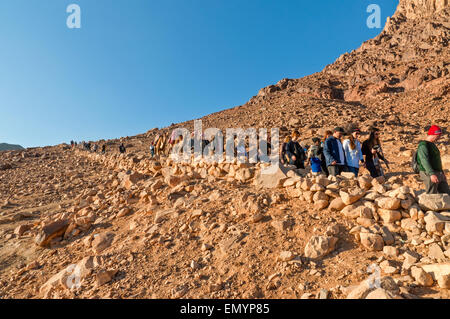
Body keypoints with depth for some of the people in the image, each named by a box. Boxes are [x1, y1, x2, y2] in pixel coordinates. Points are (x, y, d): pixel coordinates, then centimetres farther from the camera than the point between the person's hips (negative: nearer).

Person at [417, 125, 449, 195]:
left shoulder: (432, 145, 18)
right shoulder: (423, 145, -15)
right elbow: (424, 161, -28)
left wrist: (442, 173, 28)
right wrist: (431, 174, -37)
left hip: (437, 174, 10)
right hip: (429, 175, -10)